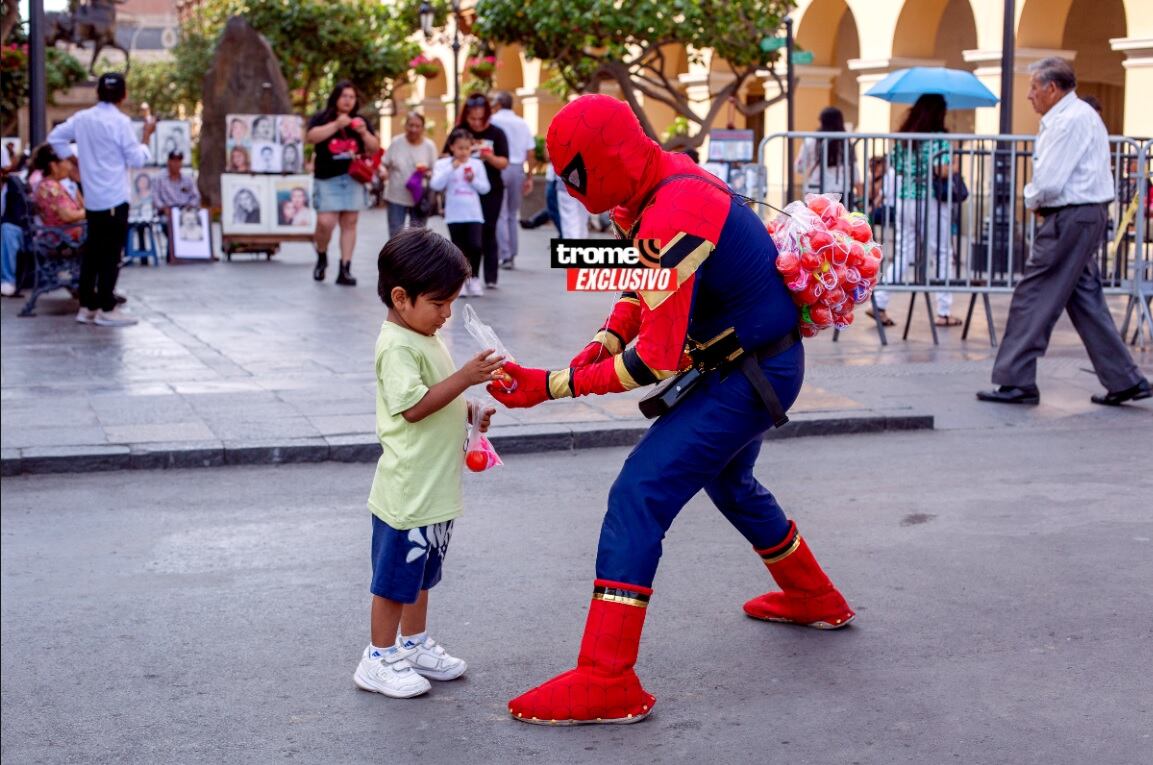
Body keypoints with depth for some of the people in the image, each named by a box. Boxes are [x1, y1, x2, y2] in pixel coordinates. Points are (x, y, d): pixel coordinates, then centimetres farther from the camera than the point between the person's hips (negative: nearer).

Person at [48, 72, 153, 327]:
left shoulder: (82, 118, 7)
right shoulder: (120, 121, -12)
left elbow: (55, 137, 16)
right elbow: (137, 159, -10)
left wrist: (73, 160, 18)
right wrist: (147, 134, 3)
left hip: (92, 198, 6)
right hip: (114, 199, -6)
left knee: (92, 251, 12)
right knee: (111, 254, -2)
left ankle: (87, 306, 15)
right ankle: (107, 309, 0)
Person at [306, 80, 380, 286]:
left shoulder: (360, 120, 13)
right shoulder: (321, 118, 4)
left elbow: (375, 148, 10)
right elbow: (311, 137, -14)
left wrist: (364, 133, -9)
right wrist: (336, 125, -19)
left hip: (353, 178, 3)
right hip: (327, 179, -3)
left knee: (349, 223, 0)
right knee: (325, 222, -12)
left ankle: (345, 269, 2)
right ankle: (322, 257, 15)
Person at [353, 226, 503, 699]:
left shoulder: (426, 338, 12)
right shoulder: (398, 346, -19)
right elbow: (412, 406, -28)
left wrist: (468, 413, 8)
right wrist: (465, 377, -29)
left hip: (436, 489, 10)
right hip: (407, 492, -10)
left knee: (422, 572, 21)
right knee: (395, 578, 2)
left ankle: (414, 644, 35)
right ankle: (379, 660, 14)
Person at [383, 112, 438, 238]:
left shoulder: (429, 146, -3)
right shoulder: (396, 143, -3)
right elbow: (385, 165, 4)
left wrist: (427, 172, -20)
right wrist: (383, 172, -18)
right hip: (396, 196, 0)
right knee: (395, 234, 2)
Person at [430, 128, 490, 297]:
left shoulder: (477, 164, 4)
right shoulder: (443, 164, -2)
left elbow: (485, 188, 6)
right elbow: (436, 185, -15)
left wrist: (473, 180, -13)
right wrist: (451, 168, -19)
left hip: (474, 214, 1)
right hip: (454, 215, -1)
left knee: (475, 246, -10)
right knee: (459, 249, 4)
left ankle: (474, 279, 9)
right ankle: (460, 281, 17)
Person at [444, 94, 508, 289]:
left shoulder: (496, 134, -2)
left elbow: (504, 163, -6)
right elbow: (446, 156, 4)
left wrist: (489, 157, -25)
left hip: (491, 191, -1)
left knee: (488, 233, 1)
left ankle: (491, 277, 5)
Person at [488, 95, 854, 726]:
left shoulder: (670, 224, -30)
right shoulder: (668, 176, 0)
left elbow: (656, 363, -29)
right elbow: (641, 281, 13)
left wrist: (551, 385, -25)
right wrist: (606, 339, -5)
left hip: (751, 376, -10)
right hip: (754, 363, 10)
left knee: (639, 496, -15)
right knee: (727, 480, 30)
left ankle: (606, 683, -15)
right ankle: (814, 599, 52)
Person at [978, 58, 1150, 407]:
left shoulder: (1070, 120, -16)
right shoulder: (1079, 116, 17)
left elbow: (1049, 183, -20)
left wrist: (1032, 201, -1)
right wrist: (1039, 199, 5)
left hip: (1071, 217, -11)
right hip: (1086, 214, 11)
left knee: (1032, 296, -5)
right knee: (1085, 298, 12)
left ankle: (1017, 382, -1)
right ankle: (1125, 380, 15)